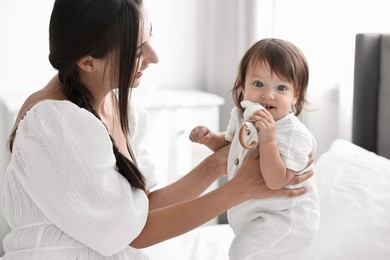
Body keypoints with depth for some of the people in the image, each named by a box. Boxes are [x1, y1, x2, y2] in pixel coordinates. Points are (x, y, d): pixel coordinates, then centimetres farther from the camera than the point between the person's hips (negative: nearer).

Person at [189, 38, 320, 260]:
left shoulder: (293, 133, -28)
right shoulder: (243, 117, -4)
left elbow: (276, 181, -36)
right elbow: (229, 142, 17)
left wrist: (268, 140, -43)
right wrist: (210, 138, -3)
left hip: (285, 217, -8)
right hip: (253, 209, 9)